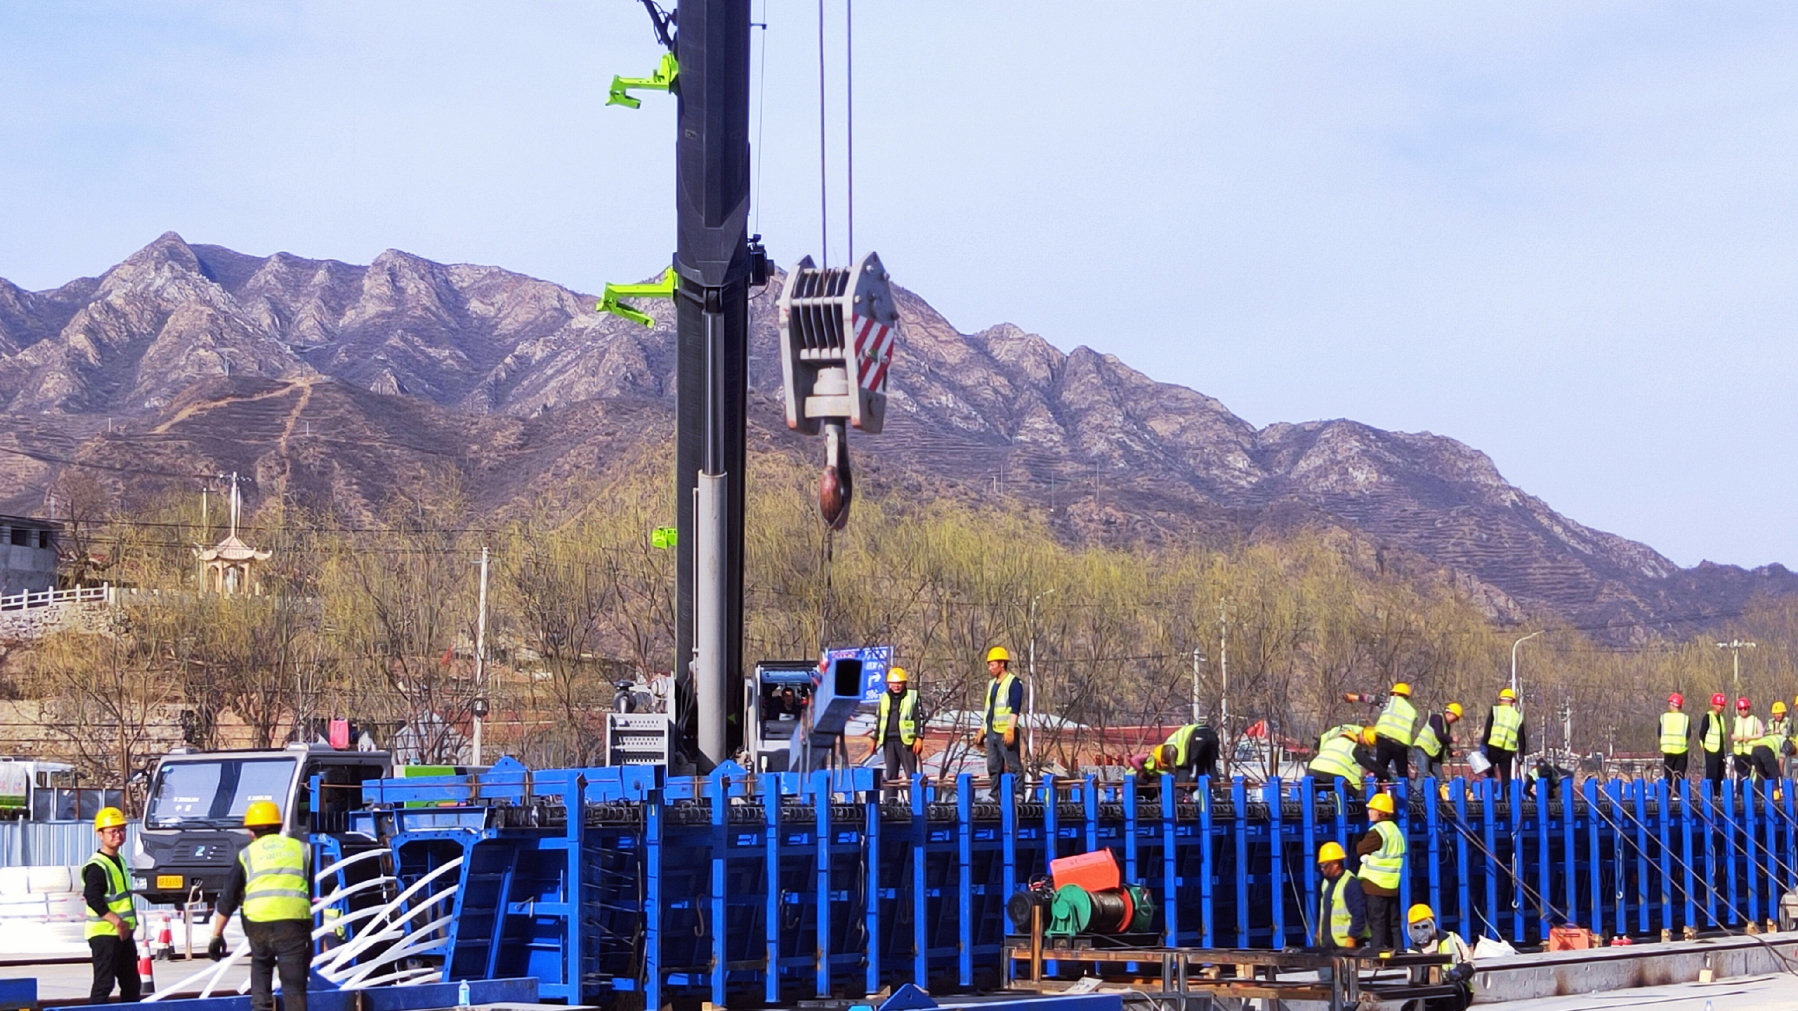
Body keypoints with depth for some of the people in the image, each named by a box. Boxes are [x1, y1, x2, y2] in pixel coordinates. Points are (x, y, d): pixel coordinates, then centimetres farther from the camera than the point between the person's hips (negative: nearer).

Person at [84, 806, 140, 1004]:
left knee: (132, 984, 15)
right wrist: (116, 920, -31)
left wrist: (128, 923, 15)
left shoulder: (119, 861, 14)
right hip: (104, 934, -10)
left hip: (124, 934, 10)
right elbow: (93, 899, -26)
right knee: (104, 984, -10)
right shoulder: (97, 866, -15)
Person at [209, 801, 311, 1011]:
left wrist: (217, 935, 21)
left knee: (261, 966, 28)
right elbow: (313, 891, 21)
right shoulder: (300, 848, 18)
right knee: (294, 983, 2)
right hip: (295, 919, -1)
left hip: (258, 921, 1)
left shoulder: (247, 854, 17)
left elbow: (228, 899, 15)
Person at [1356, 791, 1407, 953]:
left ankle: (1379, 950, -8)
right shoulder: (1395, 830, 14)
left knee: (1376, 920, -6)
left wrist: (1360, 844, 11)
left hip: (1376, 884, -9)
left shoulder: (1378, 831, -15)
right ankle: (1398, 951, 14)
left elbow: (1360, 849, -10)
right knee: (1392, 922, 12)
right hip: (1392, 885, 9)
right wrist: (1370, 854, 8)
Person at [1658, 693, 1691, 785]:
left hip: (1668, 750, 1)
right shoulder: (1685, 718, -4)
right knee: (1680, 776, 4)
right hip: (1681, 750, -1)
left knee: (1668, 775, 10)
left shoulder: (1663, 717, -3)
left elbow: (1659, 734, 0)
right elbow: (1688, 735, -3)